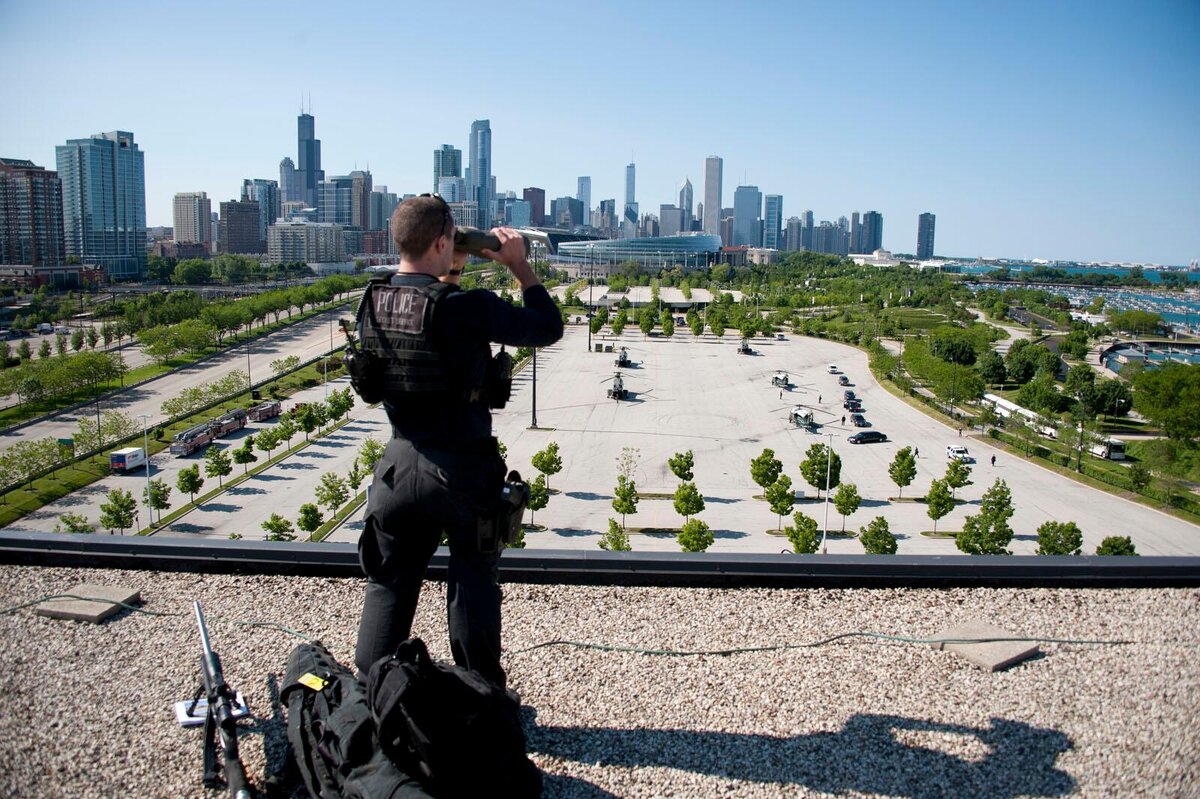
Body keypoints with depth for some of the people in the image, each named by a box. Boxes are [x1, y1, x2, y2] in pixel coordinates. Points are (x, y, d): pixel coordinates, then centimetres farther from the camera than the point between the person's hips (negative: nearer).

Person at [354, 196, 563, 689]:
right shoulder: (465, 307, -20)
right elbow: (548, 328, -9)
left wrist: (449, 274, 14)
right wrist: (518, 264, -1)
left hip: (400, 465, 5)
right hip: (462, 470, -4)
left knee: (388, 584, 17)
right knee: (474, 584, 14)